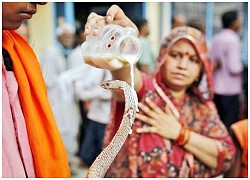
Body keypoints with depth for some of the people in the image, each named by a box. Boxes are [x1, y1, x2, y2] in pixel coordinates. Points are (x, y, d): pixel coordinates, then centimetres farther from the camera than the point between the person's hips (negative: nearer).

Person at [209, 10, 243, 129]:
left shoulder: (216, 38, 7)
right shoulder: (233, 39, -15)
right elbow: (234, 68, -18)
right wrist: (242, 68, 0)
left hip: (216, 87, 8)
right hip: (230, 89, -7)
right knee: (230, 124, 1)